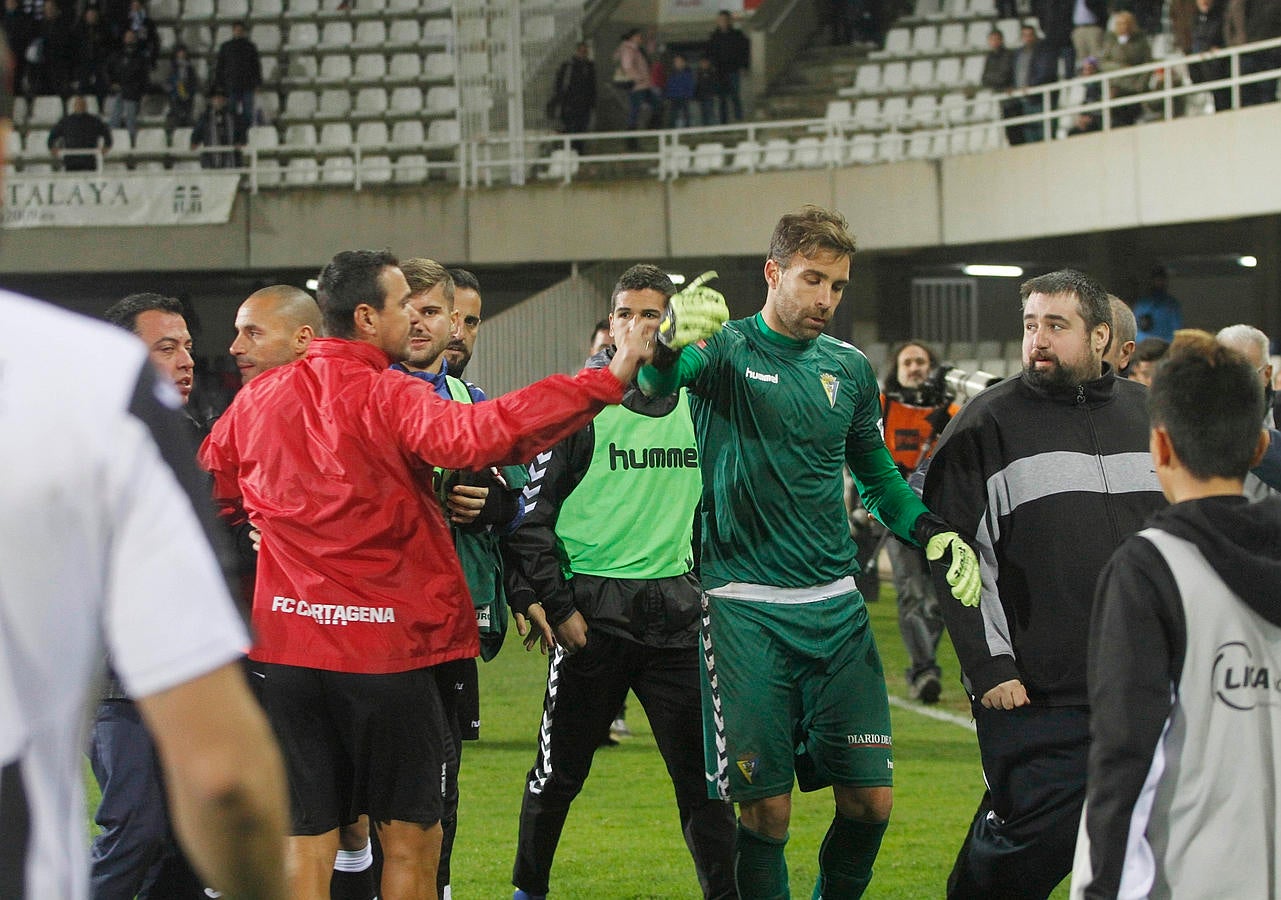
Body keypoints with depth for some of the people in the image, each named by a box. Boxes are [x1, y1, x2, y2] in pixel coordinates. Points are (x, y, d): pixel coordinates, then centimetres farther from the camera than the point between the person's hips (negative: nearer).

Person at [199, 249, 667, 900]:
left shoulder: (255, 400, 5)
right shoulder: (386, 396, -13)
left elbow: (210, 493, 17)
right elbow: (478, 434, -30)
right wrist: (608, 381, -30)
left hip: (286, 645, 5)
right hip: (386, 645, -5)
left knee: (307, 840, 6)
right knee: (409, 836, 9)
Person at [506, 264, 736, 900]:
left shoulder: (698, 401, 10)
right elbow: (534, 511, -5)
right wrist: (553, 603, -10)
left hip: (674, 607, 3)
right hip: (593, 609, -3)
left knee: (702, 767, -1)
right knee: (560, 769, 5)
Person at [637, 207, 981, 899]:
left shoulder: (849, 368, 11)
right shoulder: (727, 348, -4)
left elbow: (878, 479, 23)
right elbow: (654, 386, -26)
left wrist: (933, 531, 2)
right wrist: (672, 339, -50)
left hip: (835, 606, 5)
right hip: (744, 608, -4)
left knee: (869, 798, 1)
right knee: (765, 809, -7)